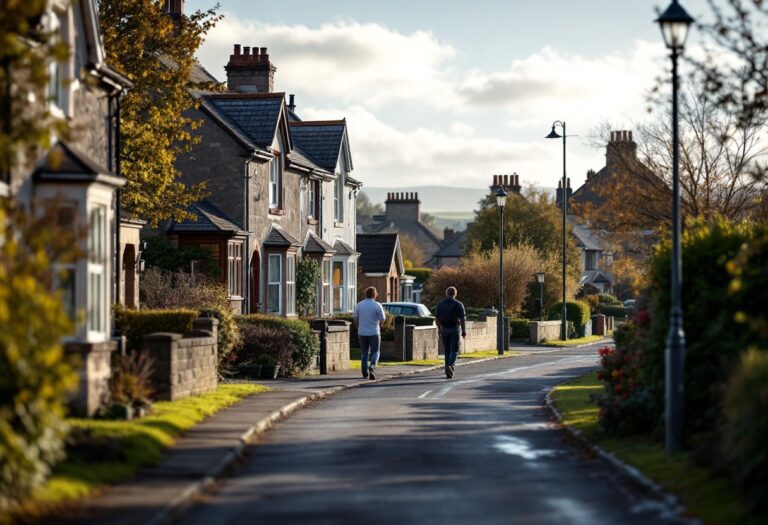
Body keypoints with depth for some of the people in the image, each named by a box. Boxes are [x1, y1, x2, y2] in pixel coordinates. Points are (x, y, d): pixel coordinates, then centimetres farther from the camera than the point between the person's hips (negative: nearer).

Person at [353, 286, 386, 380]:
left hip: (362, 333, 3)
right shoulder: (377, 305, -9)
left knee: (364, 353, 13)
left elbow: (355, 318, 2)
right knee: (375, 352, 6)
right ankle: (372, 367, -20)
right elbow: (382, 319, -7)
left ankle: (365, 373, 10)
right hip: (374, 332, -3)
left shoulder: (359, 305, -1)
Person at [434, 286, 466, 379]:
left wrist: (439, 329, 18)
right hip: (454, 329, -3)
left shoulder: (440, 304, 4)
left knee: (447, 351, 11)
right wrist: (464, 331, -6)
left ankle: (448, 372, 11)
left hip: (444, 329, 3)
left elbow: (437, 319, 7)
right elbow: (462, 319, -12)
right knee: (454, 350, 4)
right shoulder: (458, 304, -7)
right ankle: (450, 366, -20)